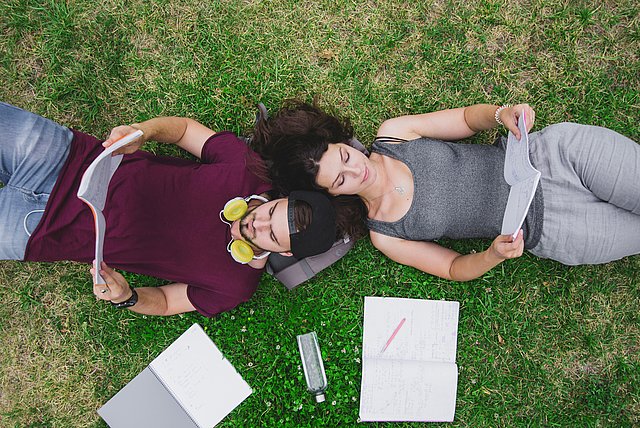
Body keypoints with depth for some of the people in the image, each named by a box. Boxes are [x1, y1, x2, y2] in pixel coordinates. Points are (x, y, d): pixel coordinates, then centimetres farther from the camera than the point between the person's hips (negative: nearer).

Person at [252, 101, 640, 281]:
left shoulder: (393, 133, -6)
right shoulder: (385, 236, -8)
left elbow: (468, 118, 2)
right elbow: (455, 269, 0)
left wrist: (502, 113, -22)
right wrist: (493, 255, -24)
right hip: (547, 230, -1)